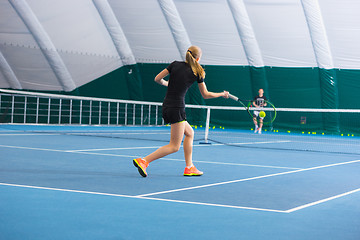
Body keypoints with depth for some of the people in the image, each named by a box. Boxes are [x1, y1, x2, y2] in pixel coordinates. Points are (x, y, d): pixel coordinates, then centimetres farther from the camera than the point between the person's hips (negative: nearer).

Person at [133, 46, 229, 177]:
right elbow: (205, 95, 7)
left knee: (190, 133, 23)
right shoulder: (197, 73, -2)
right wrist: (222, 94, 23)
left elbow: (157, 79, 6)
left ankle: (189, 168, 23)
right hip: (177, 108, -7)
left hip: (166, 107, 7)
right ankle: (143, 161, -13)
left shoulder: (175, 64, 7)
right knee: (174, 146, 0)